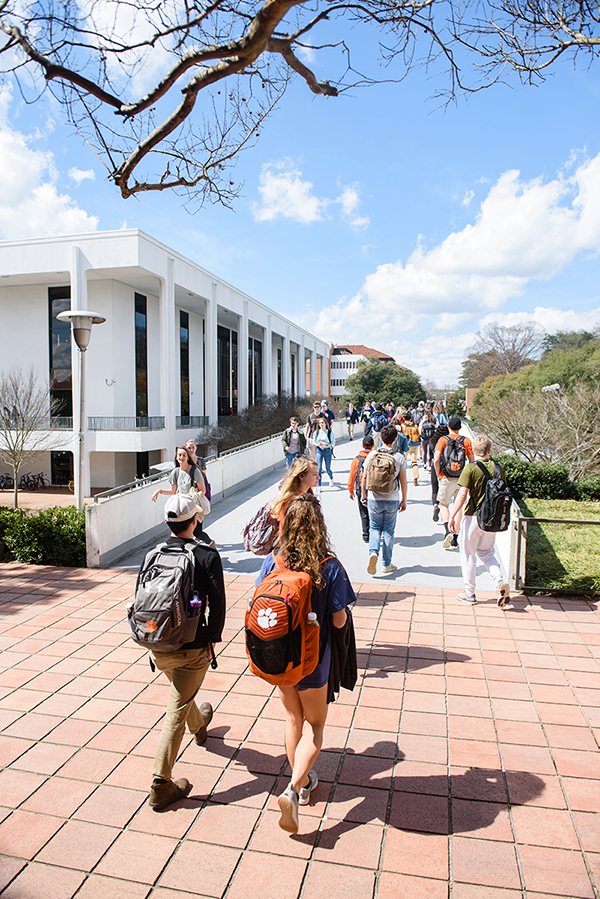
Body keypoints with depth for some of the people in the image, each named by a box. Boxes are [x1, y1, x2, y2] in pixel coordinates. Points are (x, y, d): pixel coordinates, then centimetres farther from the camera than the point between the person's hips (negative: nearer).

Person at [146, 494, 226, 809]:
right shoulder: (208, 556, -15)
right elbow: (217, 603, -15)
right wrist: (212, 639, 0)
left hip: (157, 646, 5)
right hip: (191, 648, -5)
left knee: (181, 691, 31)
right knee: (176, 712, 6)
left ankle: (199, 725, 60)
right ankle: (161, 786, 11)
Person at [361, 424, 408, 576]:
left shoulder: (372, 455, -4)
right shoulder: (399, 458, -7)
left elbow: (364, 477, 1)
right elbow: (403, 482, -3)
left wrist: (363, 494, 15)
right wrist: (404, 500, 8)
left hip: (374, 499, 1)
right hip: (392, 500, -1)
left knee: (375, 528, 16)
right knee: (389, 531, 11)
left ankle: (373, 552, -9)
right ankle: (387, 564, 18)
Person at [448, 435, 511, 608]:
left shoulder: (470, 468, -14)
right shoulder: (498, 468, 0)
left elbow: (462, 494, -18)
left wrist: (452, 516, -13)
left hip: (473, 517, -5)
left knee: (468, 554, 10)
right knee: (486, 552, 22)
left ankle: (469, 594, 17)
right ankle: (500, 582, 1)